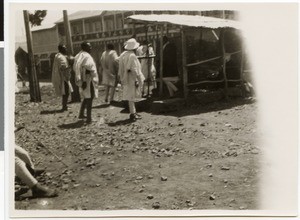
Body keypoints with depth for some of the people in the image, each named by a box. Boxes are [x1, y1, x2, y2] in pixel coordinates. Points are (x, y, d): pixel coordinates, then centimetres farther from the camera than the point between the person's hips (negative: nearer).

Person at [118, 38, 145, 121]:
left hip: (125, 79, 8)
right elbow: (134, 70, -20)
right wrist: (136, 80, -18)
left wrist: (121, 78, 17)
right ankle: (132, 114, 2)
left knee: (131, 97, 15)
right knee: (131, 97, -3)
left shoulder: (123, 55, 8)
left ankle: (133, 112, 24)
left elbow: (121, 69, 11)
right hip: (131, 79, -8)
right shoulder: (132, 56, -18)